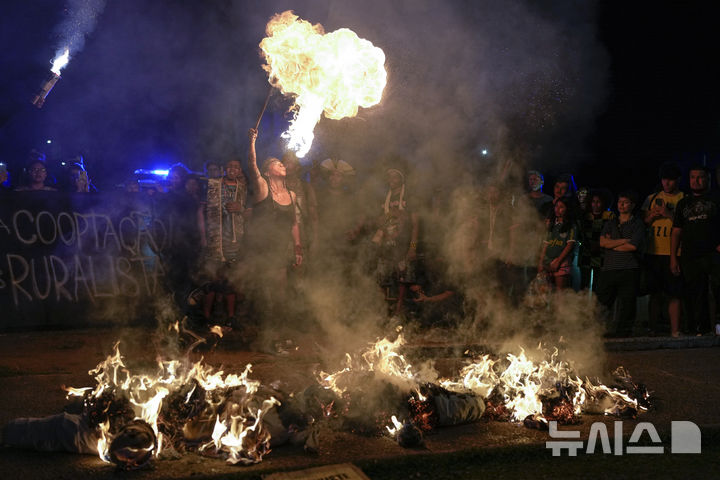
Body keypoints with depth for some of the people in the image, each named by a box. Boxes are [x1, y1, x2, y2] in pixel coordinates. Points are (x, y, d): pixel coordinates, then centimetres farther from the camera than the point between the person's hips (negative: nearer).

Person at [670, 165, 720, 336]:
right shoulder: (683, 203, 19)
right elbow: (676, 231, 18)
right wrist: (673, 258, 10)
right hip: (690, 257, 3)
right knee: (694, 297, 2)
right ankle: (699, 329, 6)